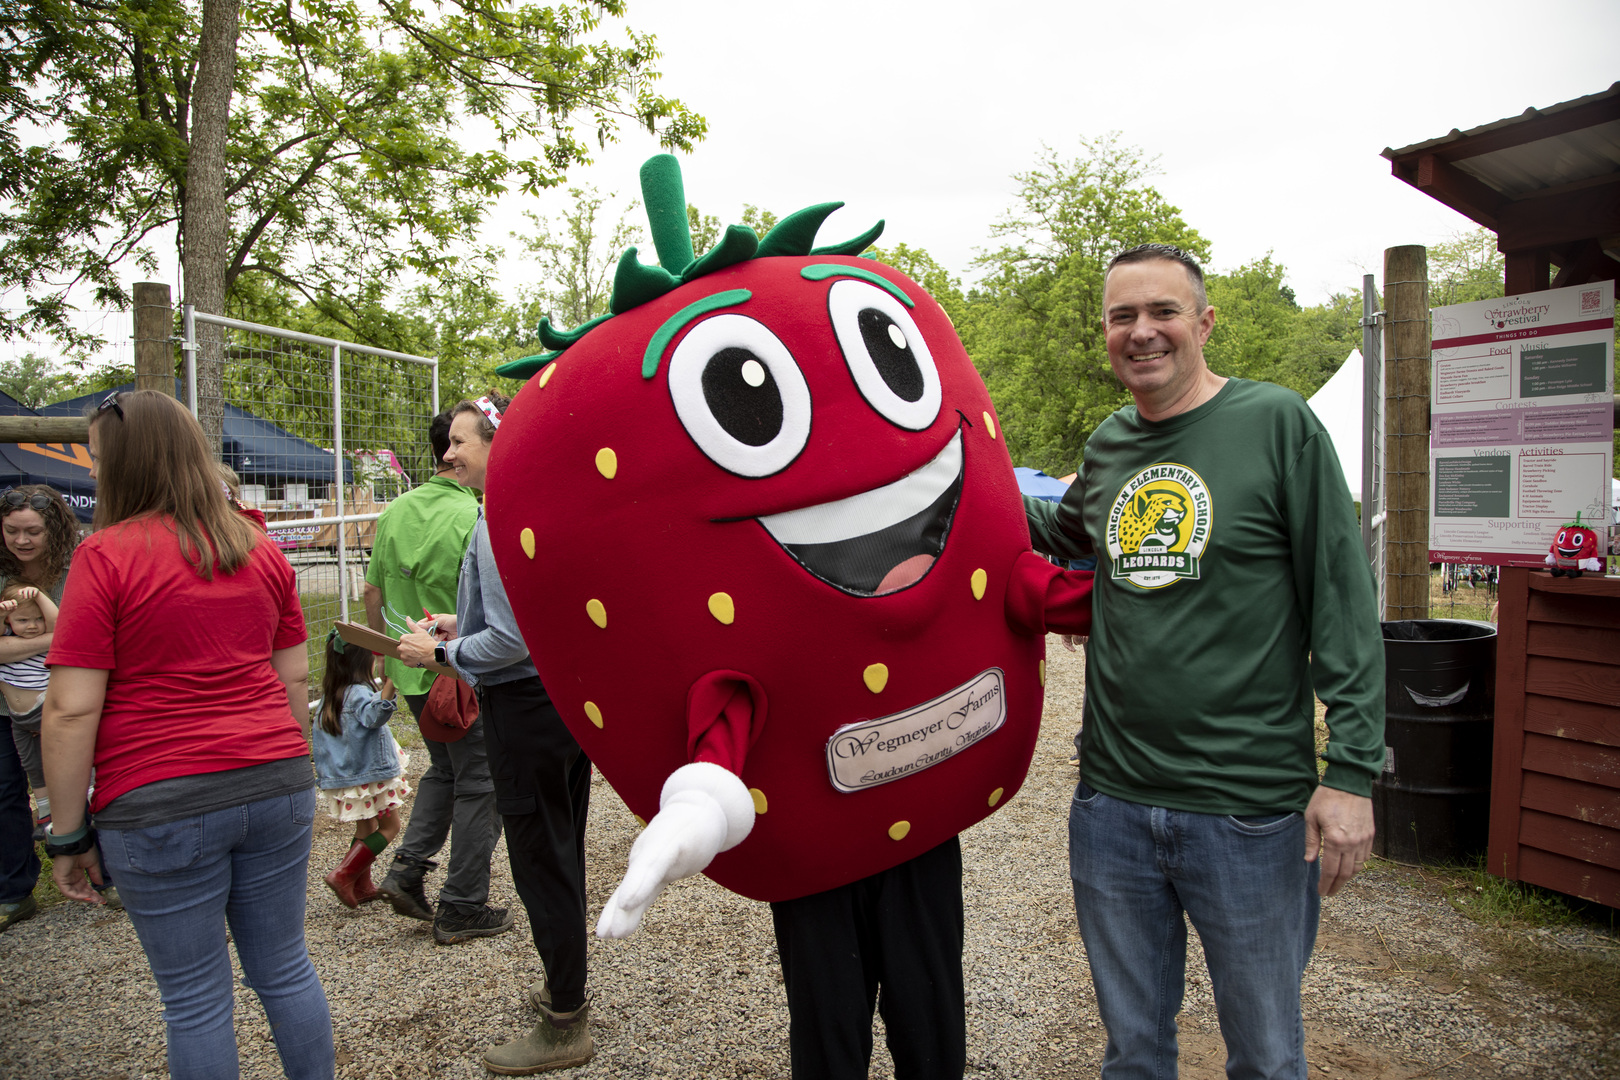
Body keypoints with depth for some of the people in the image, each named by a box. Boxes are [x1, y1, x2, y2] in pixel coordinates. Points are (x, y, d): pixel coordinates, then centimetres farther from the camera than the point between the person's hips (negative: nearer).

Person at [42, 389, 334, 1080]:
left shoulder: (107, 555, -10)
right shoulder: (261, 550, 6)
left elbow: (71, 711, -11)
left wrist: (69, 834, -3)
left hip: (160, 807, -4)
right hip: (275, 788, 5)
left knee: (195, 999, 10)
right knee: (285, 969, 17)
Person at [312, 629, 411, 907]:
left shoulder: (329, 695, 8)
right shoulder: (359, 693, -18)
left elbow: (321, 738, 16)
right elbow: (374, 716, -39)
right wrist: (388, 686, -51)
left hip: (343, 775, 9)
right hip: (368, 773, -8)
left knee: (366, 827, 19)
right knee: (389, 826, 2)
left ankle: (362, 887, 21)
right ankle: (343, 875, -6)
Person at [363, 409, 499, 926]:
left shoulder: (395, 511, 3)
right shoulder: (475, 519, -19)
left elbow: (373, 592, 11)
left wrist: (386, 655, 21)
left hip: (413, 671, 7)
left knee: (444, 770, 26)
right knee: (478, 785, 8)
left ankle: (406, 869, 17)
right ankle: (463, 906, 16)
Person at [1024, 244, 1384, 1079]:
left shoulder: (1278, 424, -8)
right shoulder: (1106, 447, 6)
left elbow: (1344, 606, -9)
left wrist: (1351, 770, -13)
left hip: (1251, 812, -4)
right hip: (1111, 803, 4)